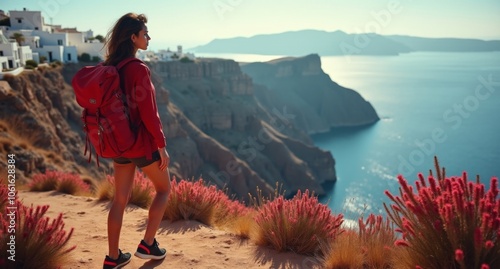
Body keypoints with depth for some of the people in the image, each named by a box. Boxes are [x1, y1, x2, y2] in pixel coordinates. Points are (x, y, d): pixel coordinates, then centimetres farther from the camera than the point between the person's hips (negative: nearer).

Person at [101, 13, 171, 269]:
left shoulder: (109, 67, 4)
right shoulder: (139, 69, -20)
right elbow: (149, 114, -21)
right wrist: (162, 146, -12)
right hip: (143, 143, -7)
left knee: (120, 199, 14)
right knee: (164, 189, 16)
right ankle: (147, 244, 20)